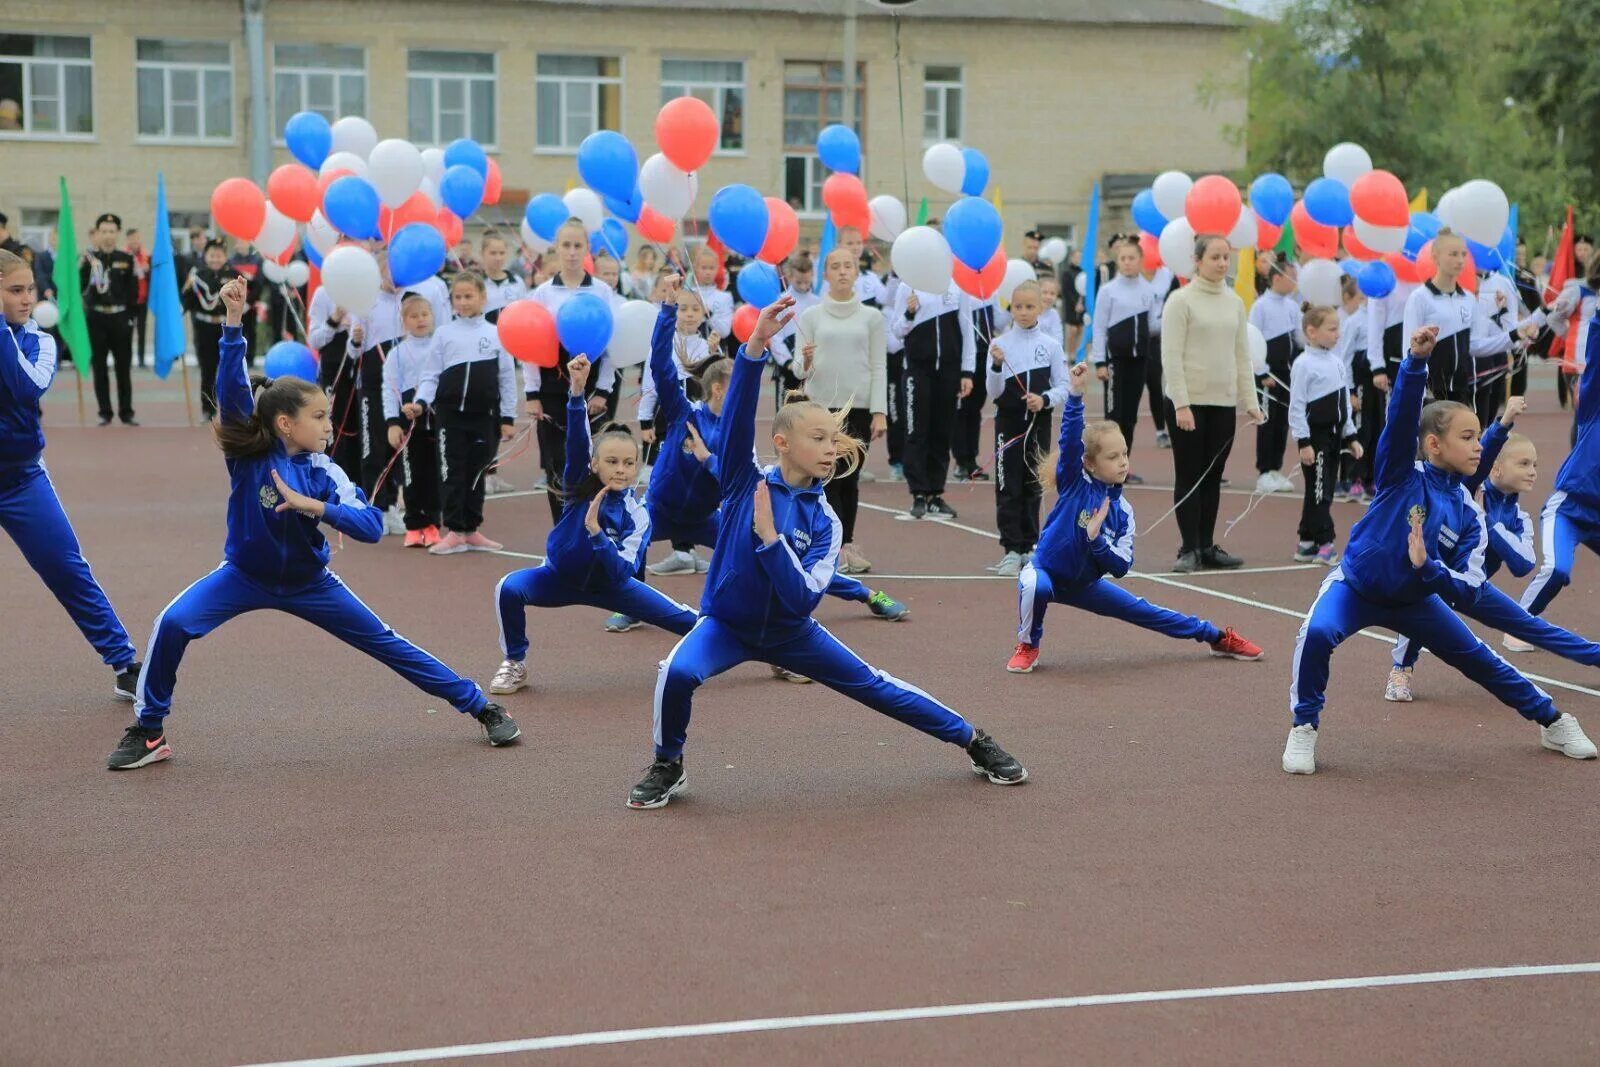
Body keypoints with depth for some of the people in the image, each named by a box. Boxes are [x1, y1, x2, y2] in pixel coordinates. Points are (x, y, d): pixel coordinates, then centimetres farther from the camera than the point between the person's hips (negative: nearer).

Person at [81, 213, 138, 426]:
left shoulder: (127, 260, 3)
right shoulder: (89, 258, 0)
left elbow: (133, 290, 6)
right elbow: (79, 286, -12)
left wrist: (130, 316, 0)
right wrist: (87, 263, -24)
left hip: (121, 318, 1)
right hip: (96, 318, 0)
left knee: (124, 368, 3)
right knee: (99, 367, 3)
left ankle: (126, 412, 8)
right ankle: (105, 413, 8)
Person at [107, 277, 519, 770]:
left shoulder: (324, 473, -16)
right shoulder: (250, 451, -18)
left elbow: (372, 526, -24)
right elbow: (231, 386, -31)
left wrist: (312, 506, -36)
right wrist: (233, 320, -42)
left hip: (309, 583, 1)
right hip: (245, 575, -1)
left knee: (386, 644, 3)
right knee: (173, 624, -24)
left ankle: (482, 707, 16)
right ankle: (148, 731, -6)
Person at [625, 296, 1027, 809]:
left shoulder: (824, 522, -13)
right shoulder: (745, 482, -16)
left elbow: (804, 599, -24)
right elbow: (737, 417, -33)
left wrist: (769, 536, -34)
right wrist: (754, 349, -48)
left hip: (789, 631, 2)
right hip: (727, 623, -2)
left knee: (874, 686, 5)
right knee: (677, 673, -31)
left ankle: (974, 742, 24)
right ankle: (668, 767, -4)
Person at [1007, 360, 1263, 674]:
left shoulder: (1122, 512, -8)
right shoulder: (1075, 483, -18)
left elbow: (1121, 567, -13)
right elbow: (1070, 439, -36)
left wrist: (1096, 539, -31)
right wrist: (1075, 394, -49)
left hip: (1085, 585, 4)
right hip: (1047, 572, -4)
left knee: (1143, 611, 9)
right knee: (1033, 585, -40)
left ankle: (1217, 637, 26)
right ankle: (1027, 647, -12)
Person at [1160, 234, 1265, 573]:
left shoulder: (1234, 302, 10)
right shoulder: (1181, 300, -7)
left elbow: (1242, 354, 12)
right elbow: (1171, 356, -12)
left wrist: (1250, 400, 5)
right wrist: (1181, 404, -19)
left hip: (1223, 402, 5)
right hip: (1188, 401, -5)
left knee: (1213, 477, 9)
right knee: (1189, 477, 1)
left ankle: (1207, 546, 15)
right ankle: (1189, 549, 6)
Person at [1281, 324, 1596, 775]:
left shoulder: (1469, 515, -10)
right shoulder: (1402, 474, -19)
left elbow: (1468, 593, -15)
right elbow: (1402, 417, -38)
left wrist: (1427, 569, -34)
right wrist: (1416, 361, -53)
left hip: (1414, 599, 4)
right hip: (1356, 585, -4)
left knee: (1476, 657, 12)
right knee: (1317, 634, -34)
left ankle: (1552, 721, 35)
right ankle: (1304, 727, -12)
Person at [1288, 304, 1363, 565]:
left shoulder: (1337, 360, 12)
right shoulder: (1304, 364, -12)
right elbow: (1296, 406, -14)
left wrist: (1350, 436, 17)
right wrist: (1303, 442, -19)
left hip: (1334, 435, 8)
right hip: (1315, 436, -8)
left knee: (1323, 492, 10)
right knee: (1319, 491, -7)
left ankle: (1307, 543, 15)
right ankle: (1324, 544, -6)